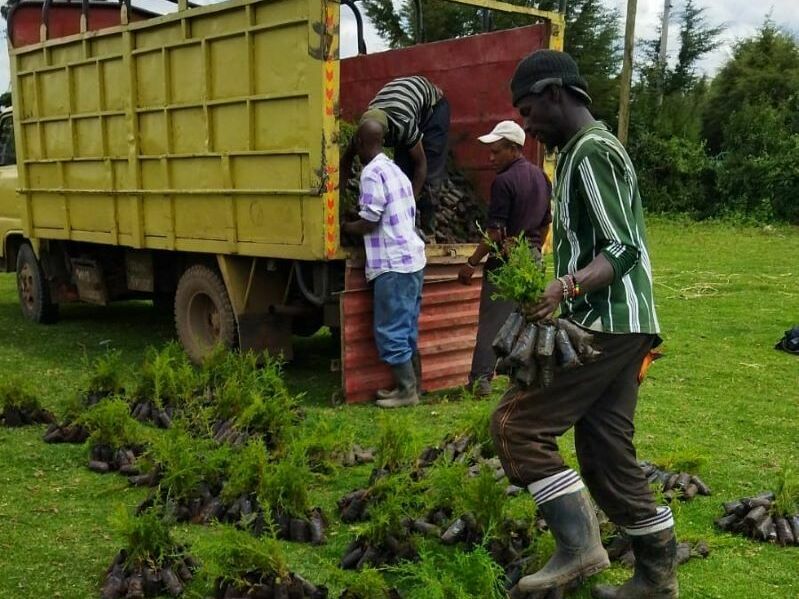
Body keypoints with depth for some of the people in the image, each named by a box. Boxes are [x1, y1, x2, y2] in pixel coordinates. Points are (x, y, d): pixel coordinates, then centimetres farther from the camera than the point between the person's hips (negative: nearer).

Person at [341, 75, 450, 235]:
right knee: (403, 167, -5)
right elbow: (347, 159, -11)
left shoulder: (404, 125, -43)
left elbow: (421, 164, -32)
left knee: (430, 171, -14)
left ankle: (427, 230, -9)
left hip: (433, 104, -5)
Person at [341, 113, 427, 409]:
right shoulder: (396, 170, 16)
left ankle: (407, 391, 2)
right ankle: (411, 386, 21)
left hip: (393, 264, -9)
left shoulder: (372, 173, -12)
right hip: (413, 259, 9)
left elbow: (369, 221, -15)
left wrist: (345, 227, 3)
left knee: (390, 332, -2)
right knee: (407, 329, 15)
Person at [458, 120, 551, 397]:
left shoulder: (504, 181, -16)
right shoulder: (541, 177, 9)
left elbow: (495, 233, -18)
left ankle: (481, 379, 1)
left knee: (491, 321, -2)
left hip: (505, 261, -8)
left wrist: (471, 263, -13)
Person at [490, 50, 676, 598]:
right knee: (606, 453, 12)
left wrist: (569, 285, -35)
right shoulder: (590, 148, 20)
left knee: (517, 423, -11)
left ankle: (580, 545, -9)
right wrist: (566, 290, 32)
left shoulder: (591, 151, -12)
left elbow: (623, 248, -20)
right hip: (616, 325, 10)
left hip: (605, 325, -10)